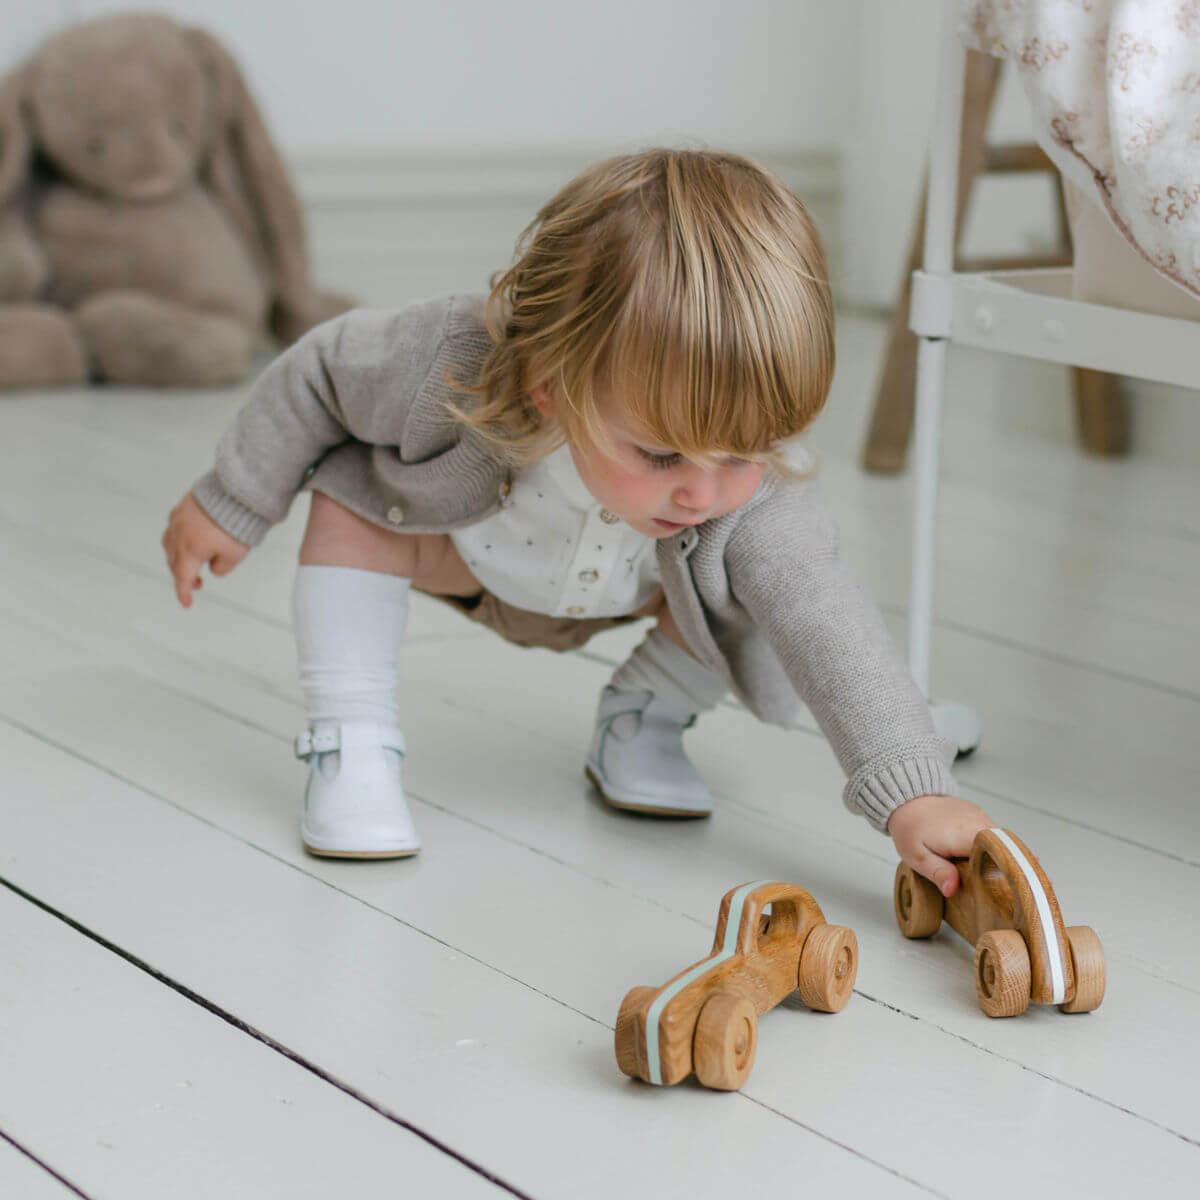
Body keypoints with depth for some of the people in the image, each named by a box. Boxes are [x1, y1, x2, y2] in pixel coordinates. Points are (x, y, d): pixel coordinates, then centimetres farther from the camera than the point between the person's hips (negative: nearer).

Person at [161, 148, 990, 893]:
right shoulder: (447, 368, -45)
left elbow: (827, 620, -48)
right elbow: (320, 372, -25)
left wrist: (914, 795, -61)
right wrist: (230, 505, -11)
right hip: (470, 547, -1)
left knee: (761, 588, -21)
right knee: (352, 498, -26)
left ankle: (641, 718, 7)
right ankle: (352, 742, -13)